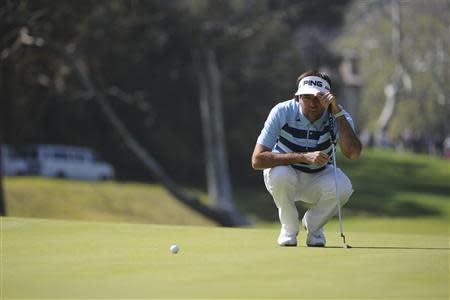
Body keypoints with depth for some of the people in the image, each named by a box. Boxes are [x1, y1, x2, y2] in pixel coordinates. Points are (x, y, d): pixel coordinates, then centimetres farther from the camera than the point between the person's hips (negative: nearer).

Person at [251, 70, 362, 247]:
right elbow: (257, 160, -29)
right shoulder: (282, 112, -23)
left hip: (319, 177, 1)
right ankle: (289, 229, -8)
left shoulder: (338, 116, -19)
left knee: (342, 187, -31)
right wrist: (304, 157, -38)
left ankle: (313, 226, 1)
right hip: (286, 176, -1)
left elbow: (353, 153, -37)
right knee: (280, 174, -36)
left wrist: (337, 112, -39)